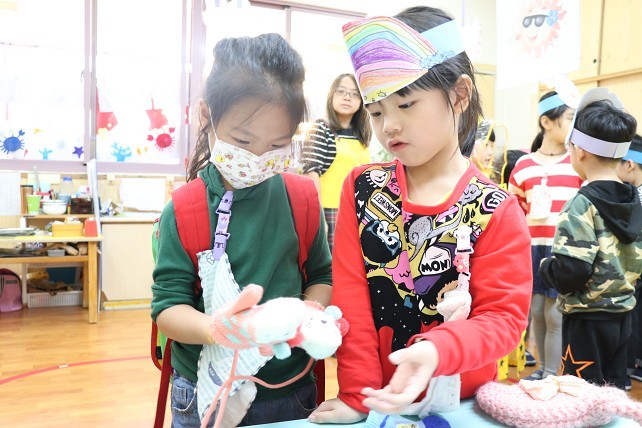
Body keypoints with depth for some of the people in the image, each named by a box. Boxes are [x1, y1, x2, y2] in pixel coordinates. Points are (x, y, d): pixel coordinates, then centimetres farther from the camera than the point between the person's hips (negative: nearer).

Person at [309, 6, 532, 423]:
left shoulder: (496, 210, -12)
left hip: (461, 402, -1)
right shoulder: (362, 188, -6)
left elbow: (504, 317, -14)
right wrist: (357, 393, -12)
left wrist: (436, 351, -32)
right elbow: (351, 297, -9)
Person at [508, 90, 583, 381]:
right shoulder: (523, 166, 7)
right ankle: (542, 368, 29)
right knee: (536, 312, 11)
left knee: (555, 315, 1)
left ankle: (551, 375, 15)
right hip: (532, 249, 2)